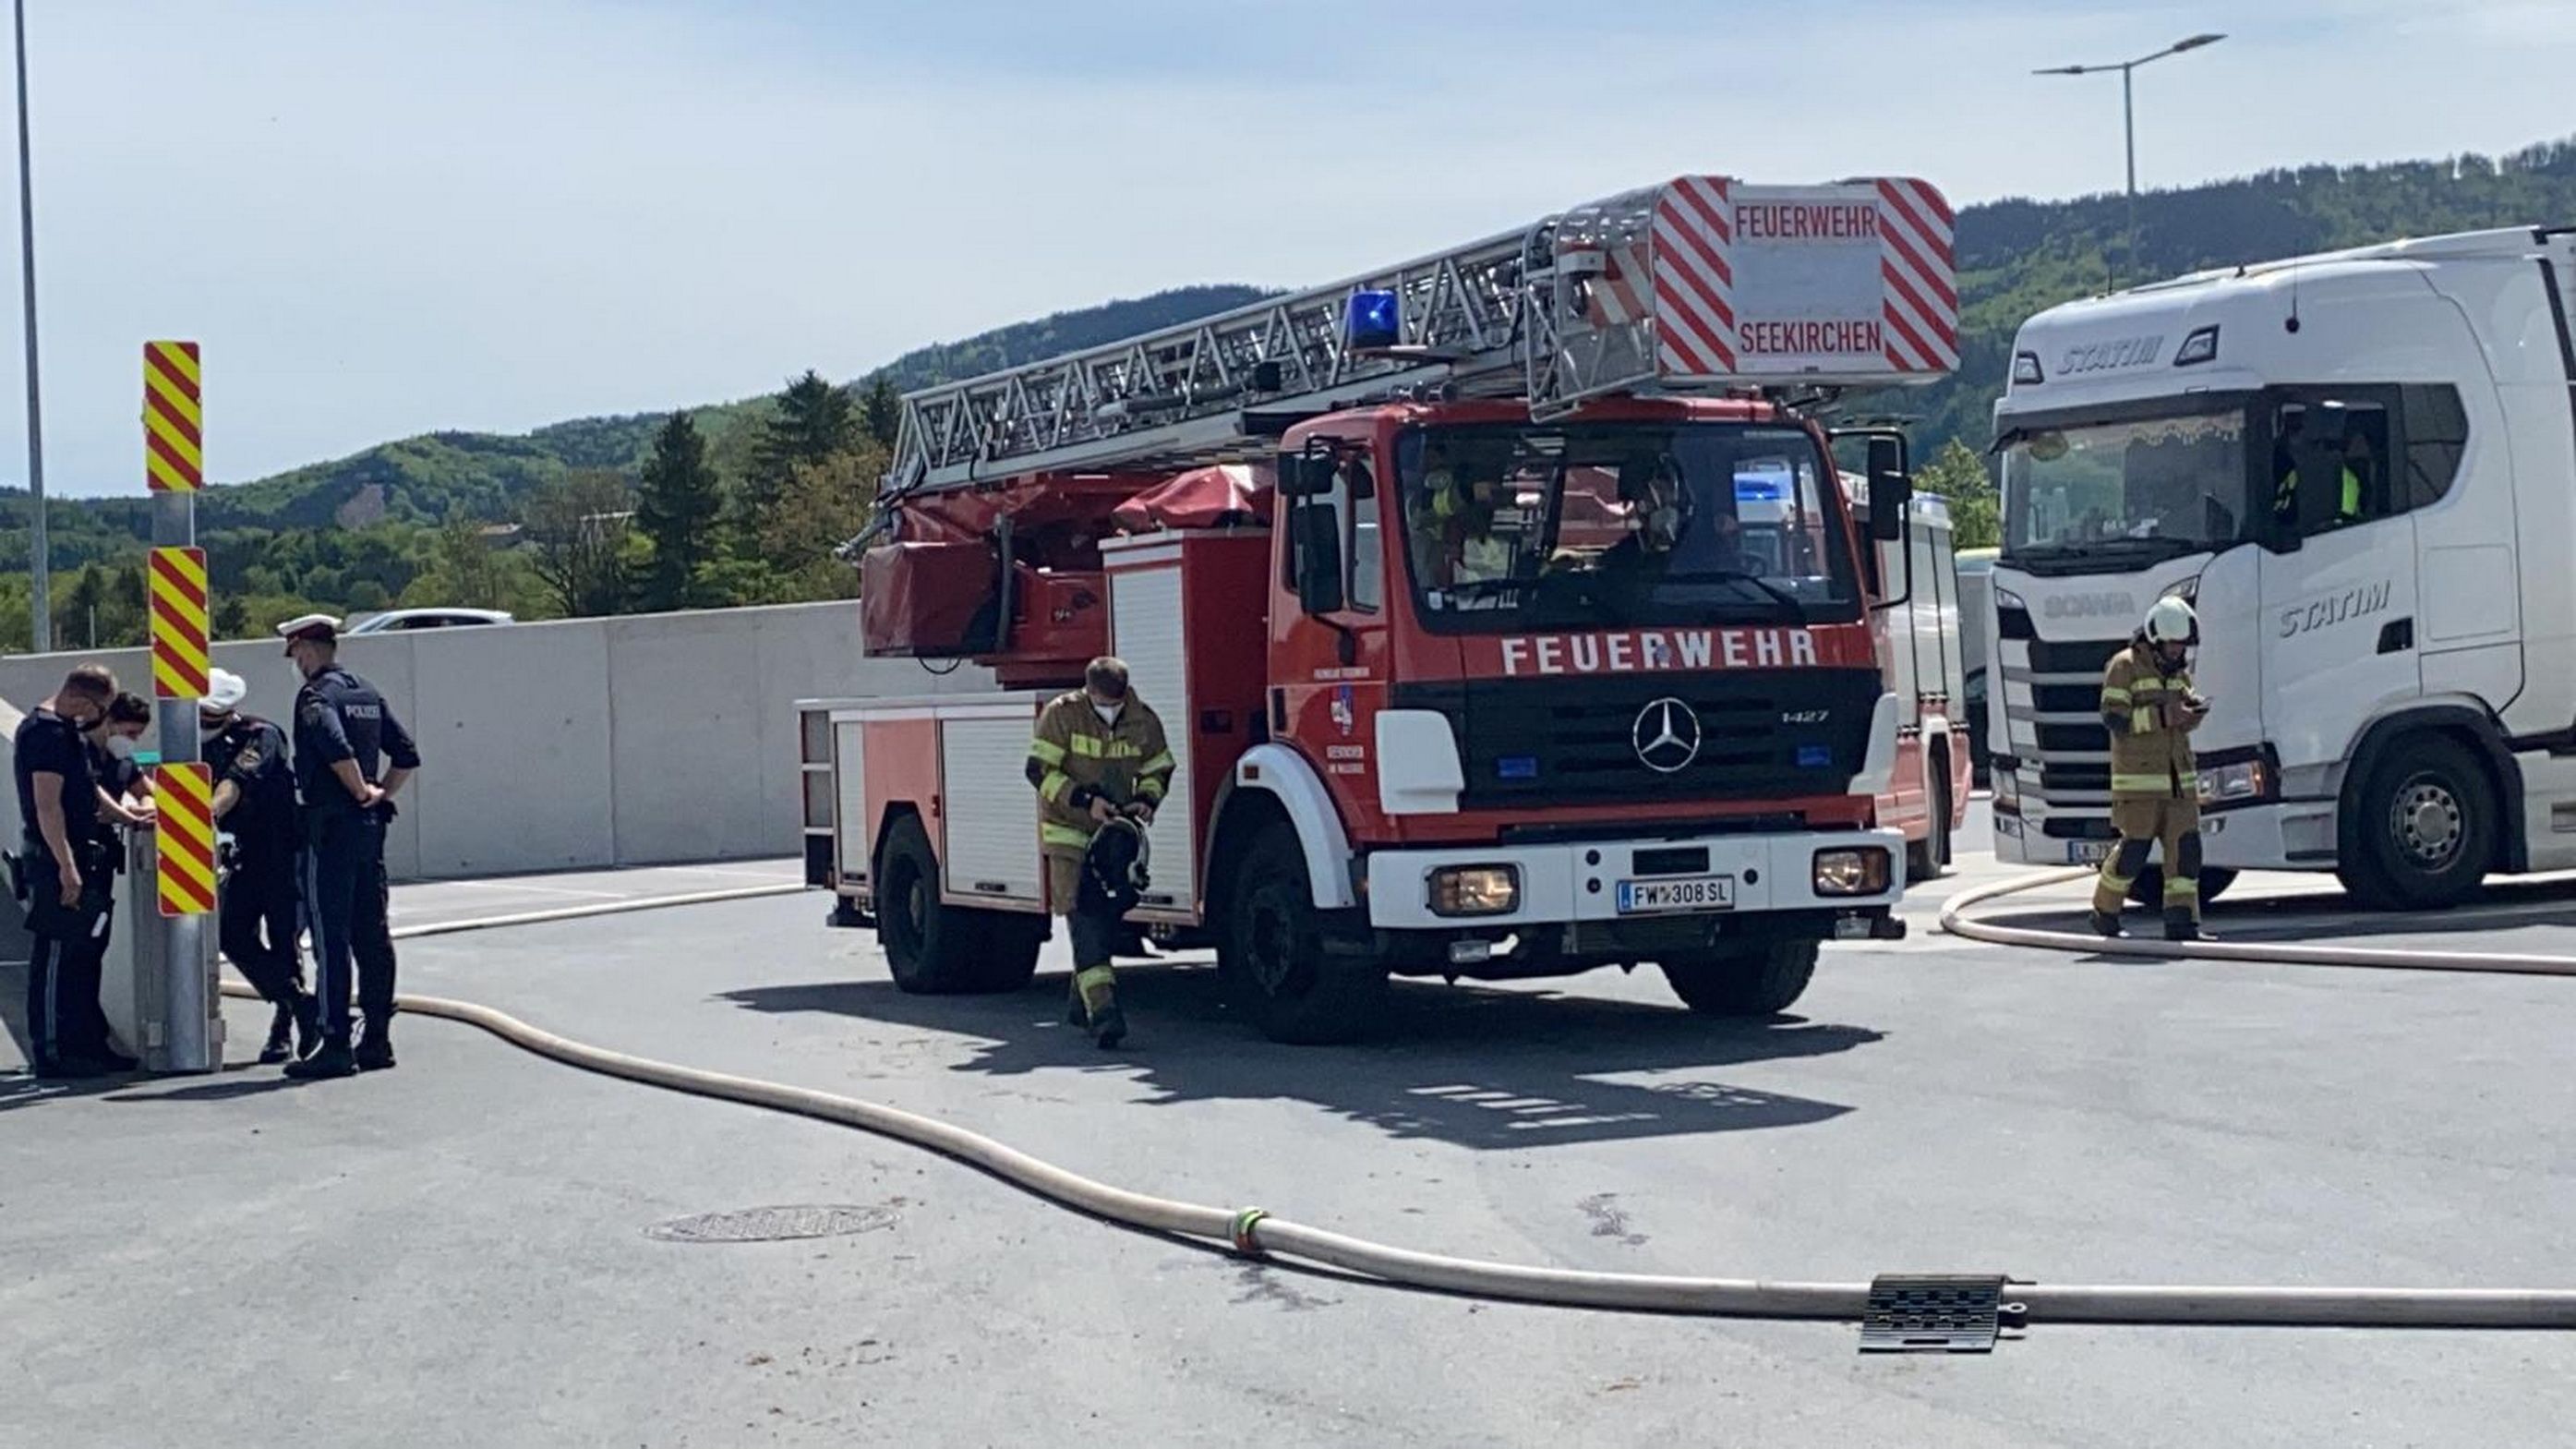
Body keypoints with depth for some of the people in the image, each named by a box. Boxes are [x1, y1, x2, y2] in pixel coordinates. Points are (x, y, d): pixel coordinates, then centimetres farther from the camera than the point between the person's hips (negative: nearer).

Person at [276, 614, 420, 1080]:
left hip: (330, 827, -8)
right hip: (371, 826, 8)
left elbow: (336, 748, -26)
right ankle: (377, 1039, 13)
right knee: (372, 933, 10)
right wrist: (381, 794, 12)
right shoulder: (369, 693, 14)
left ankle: (336, 1045, -7)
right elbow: (407, 755, 16)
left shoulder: (315, 695, -10)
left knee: (331, 937, -6)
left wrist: (361, 791, -13)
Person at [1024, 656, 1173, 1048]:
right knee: (1085, 921, -15)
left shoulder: (1144, 722, 0)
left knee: (1110, 920, 9)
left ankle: (1081, 1001, 27)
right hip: (1069, 834, -5)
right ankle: (1103, 1011, -25)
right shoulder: (1061, 715, -10)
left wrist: (1147, 800, -10)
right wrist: (1084, 799, -21)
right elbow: (1039, 770, -11)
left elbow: (1158, 770, 12)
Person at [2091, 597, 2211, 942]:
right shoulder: (2124, 666, -6)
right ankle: (2104, 911, 13)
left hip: (2179, 777, 7)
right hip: (2139, 775, -7)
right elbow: (2113, 717, -15)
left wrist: (2193, 710, -1)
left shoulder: (2179, 671, 17)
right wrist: (2163, 716, -22)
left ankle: (2182, 922, -2)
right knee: (2134, 847, -6)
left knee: (2186, 845, -2)